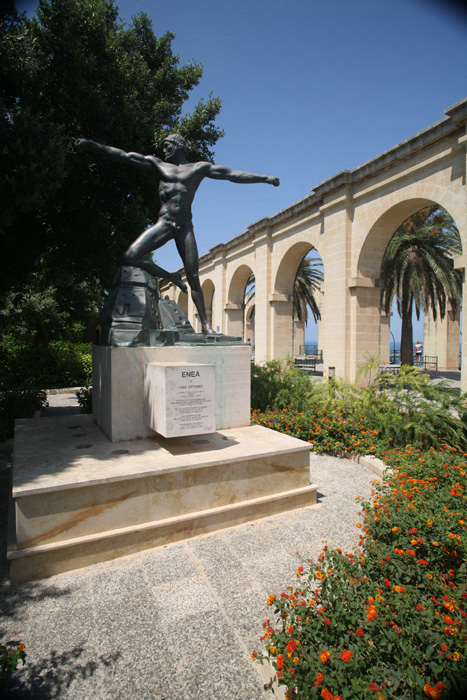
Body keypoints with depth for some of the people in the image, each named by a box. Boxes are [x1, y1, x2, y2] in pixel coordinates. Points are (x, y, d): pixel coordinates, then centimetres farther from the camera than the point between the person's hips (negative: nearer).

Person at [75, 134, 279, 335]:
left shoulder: (199, 168, 15)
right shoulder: (158, 165, 18)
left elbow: (232, 174, 11)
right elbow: (124, 156, 14)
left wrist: (264, 178, 7)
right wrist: (93, 145, 8)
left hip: (185, 227, -2)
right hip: (163, 224, 2)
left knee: (193, 278, -7)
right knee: (130, 257, -16)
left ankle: (205, 324, -2)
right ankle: (170, 277, 3)